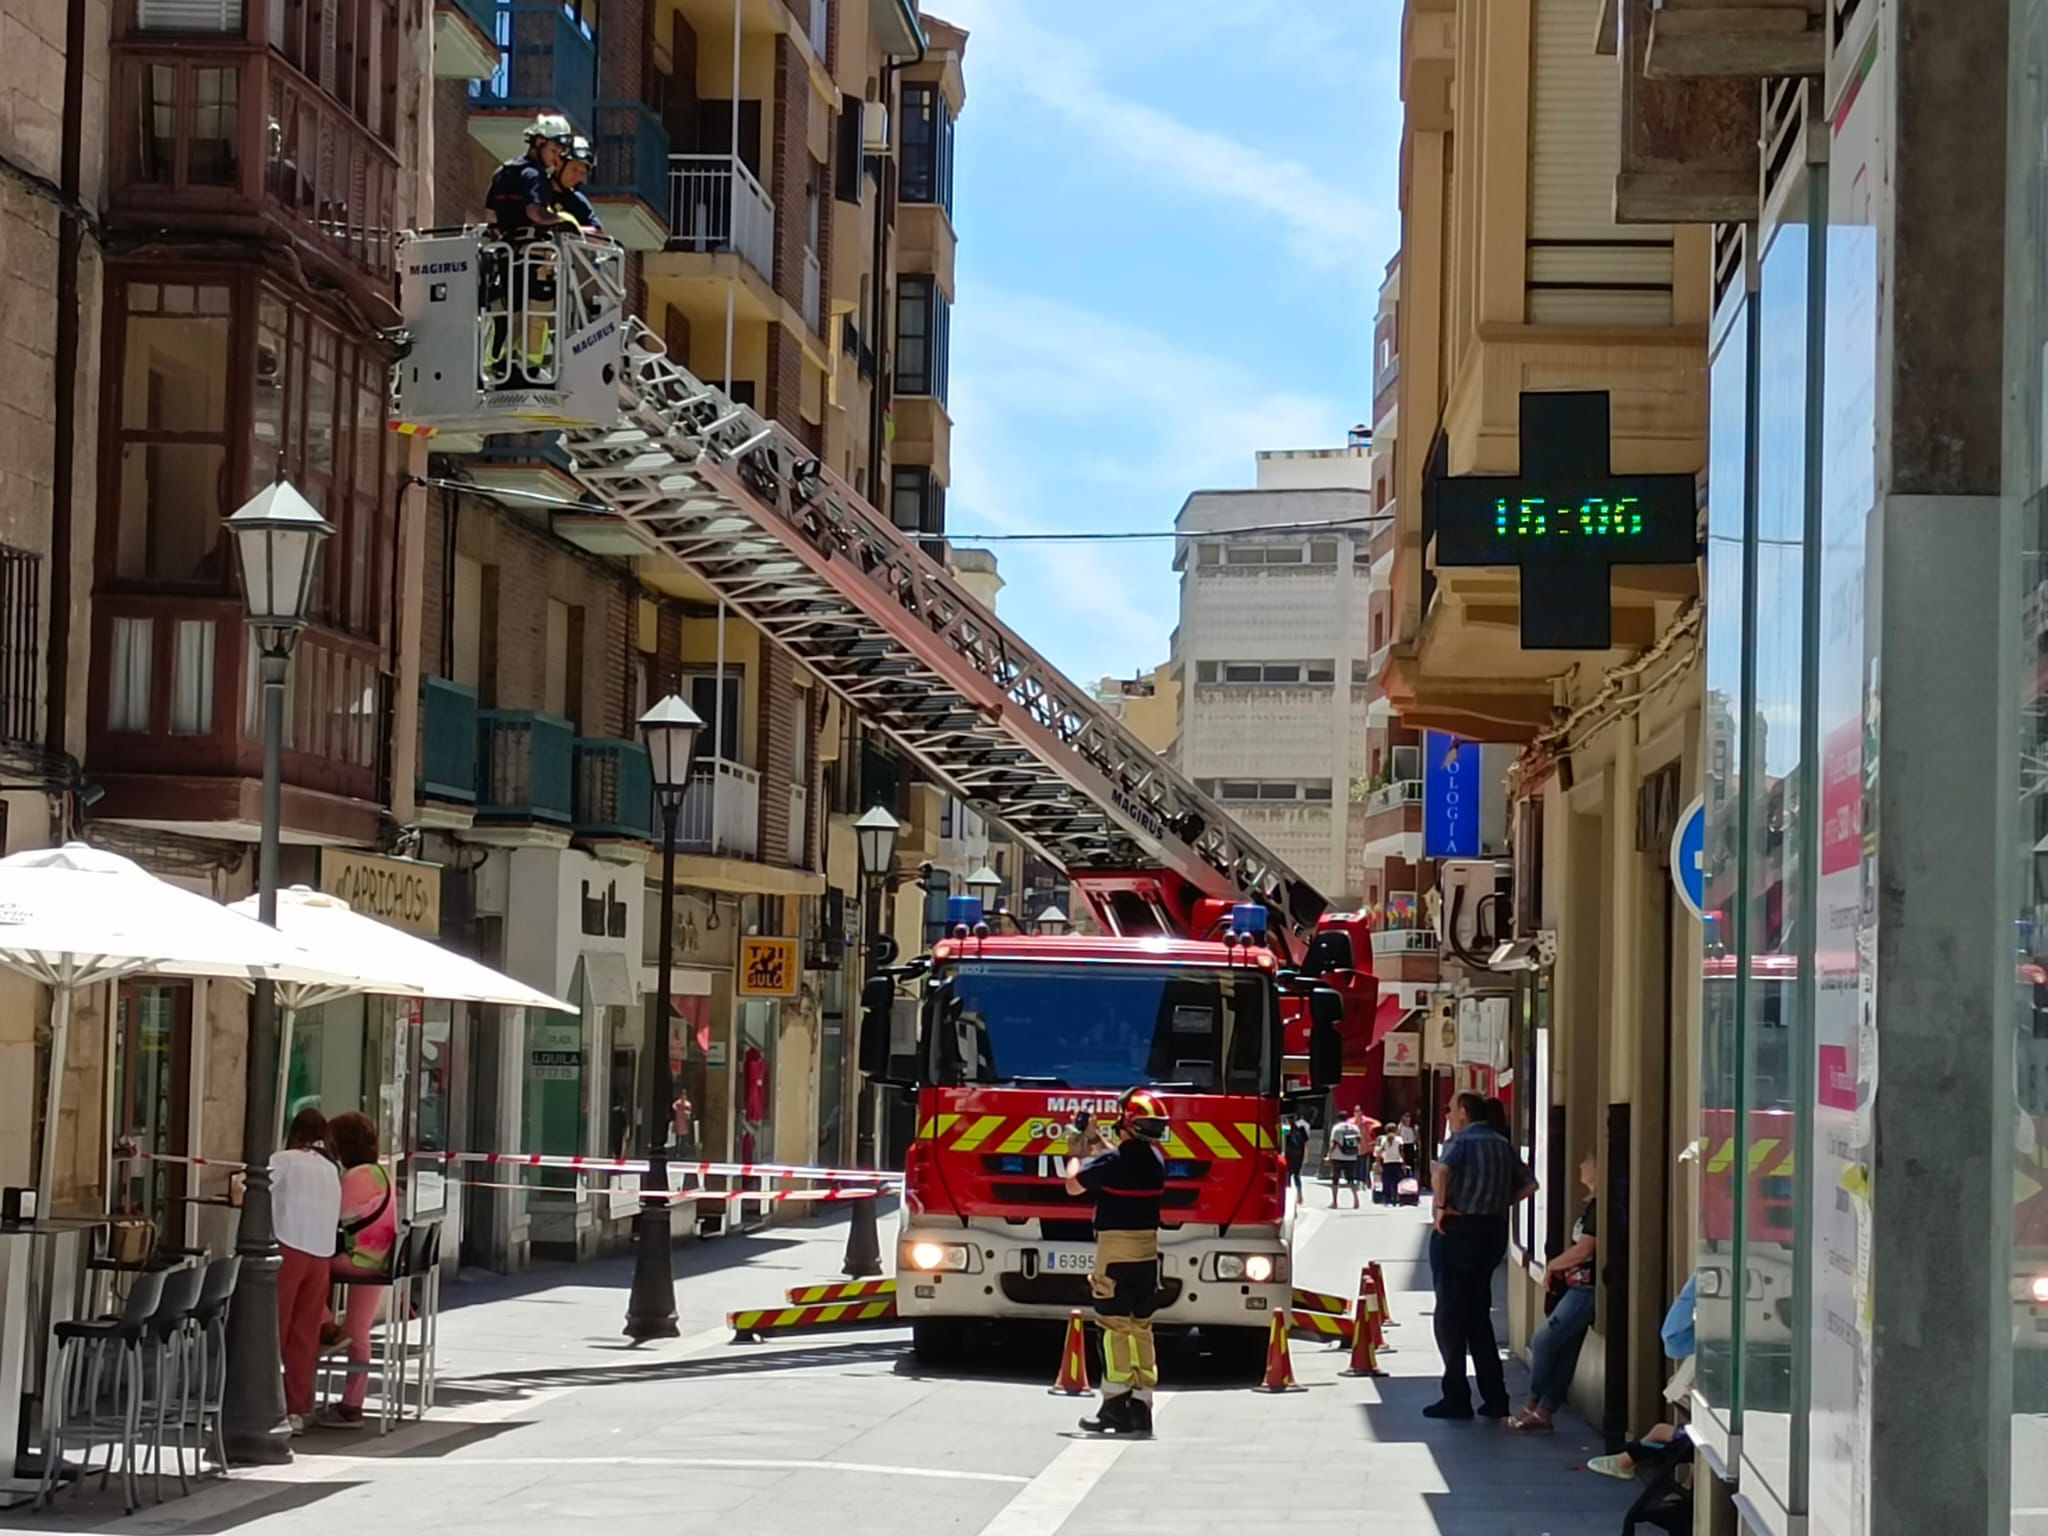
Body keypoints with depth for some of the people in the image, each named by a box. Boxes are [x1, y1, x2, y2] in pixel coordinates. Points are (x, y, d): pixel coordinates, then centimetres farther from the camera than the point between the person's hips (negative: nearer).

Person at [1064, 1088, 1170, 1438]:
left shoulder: (1111, 1161, -15)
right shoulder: (1155, 1159, 6)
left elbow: (1074, 1186, -4)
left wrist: (1077, 1156, 13)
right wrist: (1096, 1142, 30)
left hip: (1115, 1251, -6)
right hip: (1148, 1251, 6)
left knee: (1115, 1327, -6)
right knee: (1141, 1328, 10)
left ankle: (1116, 1403, -11)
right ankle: (1141, 1405, 10)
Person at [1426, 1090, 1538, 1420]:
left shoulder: (1461, 1141, -9)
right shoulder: (1504, 1145, 13)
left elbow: (1440, 1172, -28)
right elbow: (1528, 1185, 13)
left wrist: (1442, 1206, -17)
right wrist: (1498, 1203, 11)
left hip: (1457, 1230, -7)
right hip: (1494, 1229, 7)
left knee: (1450, 1315, 0)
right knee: (1479, 1315, 14)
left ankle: (1456, 1399, -2)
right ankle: (1495, 1398, 11)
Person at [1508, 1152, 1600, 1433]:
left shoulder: (1598, 1205, -17)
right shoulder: (1590, 1203, 15)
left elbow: (1584, 1250, -19)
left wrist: (1552, 1266, -4)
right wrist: (1557, 1269, 7)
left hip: (1585, 1289, -10)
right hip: (1577, 1287, 10)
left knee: (1544, 1341, -6)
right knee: (1564, 1350, 9)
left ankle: (1534, 1406, 6)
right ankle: (1544, 1411, 11)